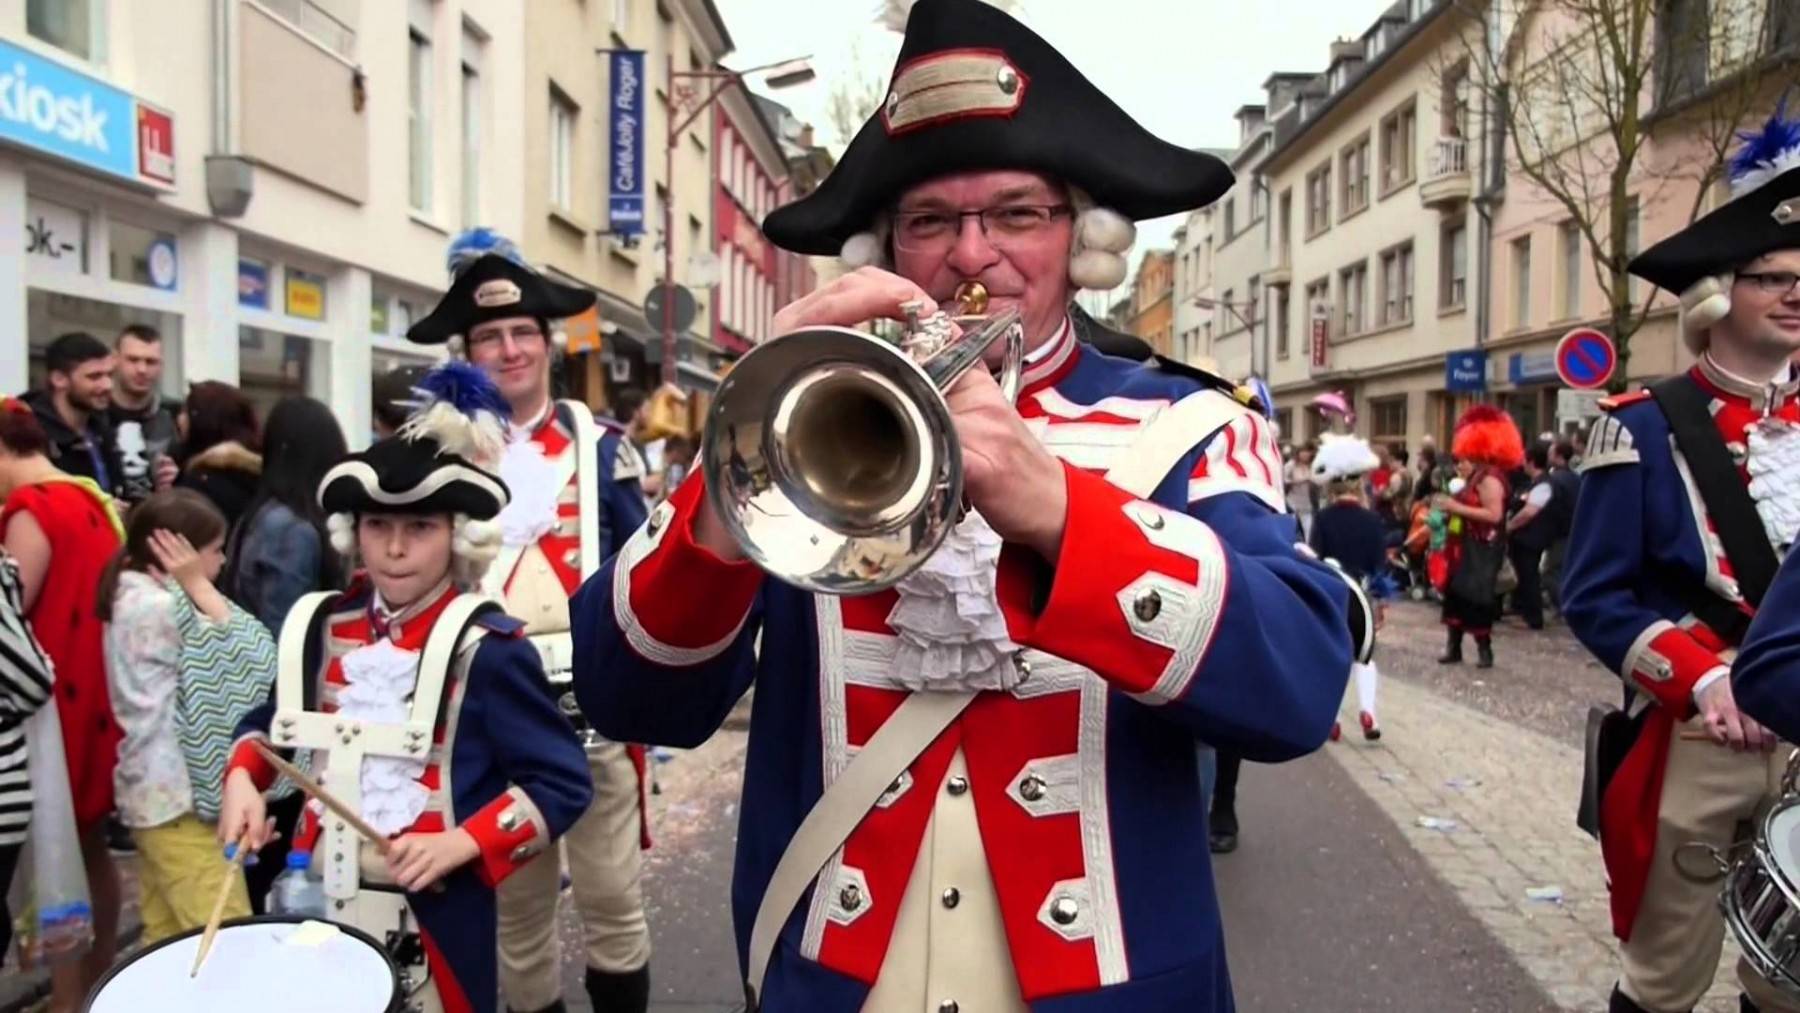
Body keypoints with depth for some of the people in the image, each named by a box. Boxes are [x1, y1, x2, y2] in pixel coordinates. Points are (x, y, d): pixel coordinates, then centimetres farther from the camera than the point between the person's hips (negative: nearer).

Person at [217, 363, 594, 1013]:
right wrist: (242, 778, -1)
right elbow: (273, 723, 18)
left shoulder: (486, 647, -15)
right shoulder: (320, 626, 2)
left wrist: (459, 845, -23)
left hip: (434, 917, -4)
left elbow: (562, 783, -14)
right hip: (321, 900, 5)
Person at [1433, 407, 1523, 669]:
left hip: (1480, 551, -10)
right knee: (1456, 596, 9)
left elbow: (1494, 514, -24)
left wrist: (1457, 507, -22)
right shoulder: (1476, 477, 15)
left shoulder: (1489, 478, -15)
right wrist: (1450, 506, 6)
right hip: (1466, 548, 10)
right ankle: (1454, 647, 15)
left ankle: (1484, 650, 4)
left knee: (1474, 600, -6)